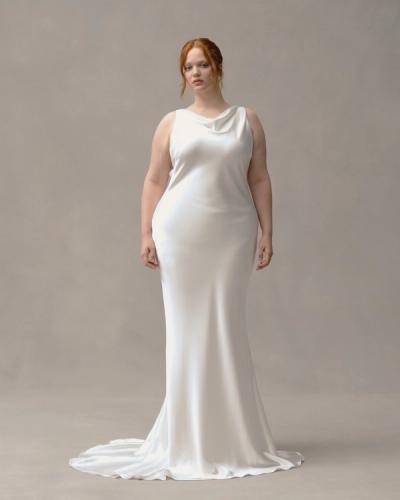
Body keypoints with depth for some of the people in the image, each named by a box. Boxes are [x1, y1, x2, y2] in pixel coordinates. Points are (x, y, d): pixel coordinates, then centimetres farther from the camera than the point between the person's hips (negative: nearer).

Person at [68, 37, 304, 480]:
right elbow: (154, 181, 6)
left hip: (231, 236, 0)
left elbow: (259, 179, 7)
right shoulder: (172, 123, 8)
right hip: (180, 235, 0)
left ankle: (231, 434, 12)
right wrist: (146, 235, -2)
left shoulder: (247, 120, 9)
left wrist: (267, 233, 0)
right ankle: (189, 434, 10)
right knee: (186, 329, 1)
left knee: (227, 330, 2)